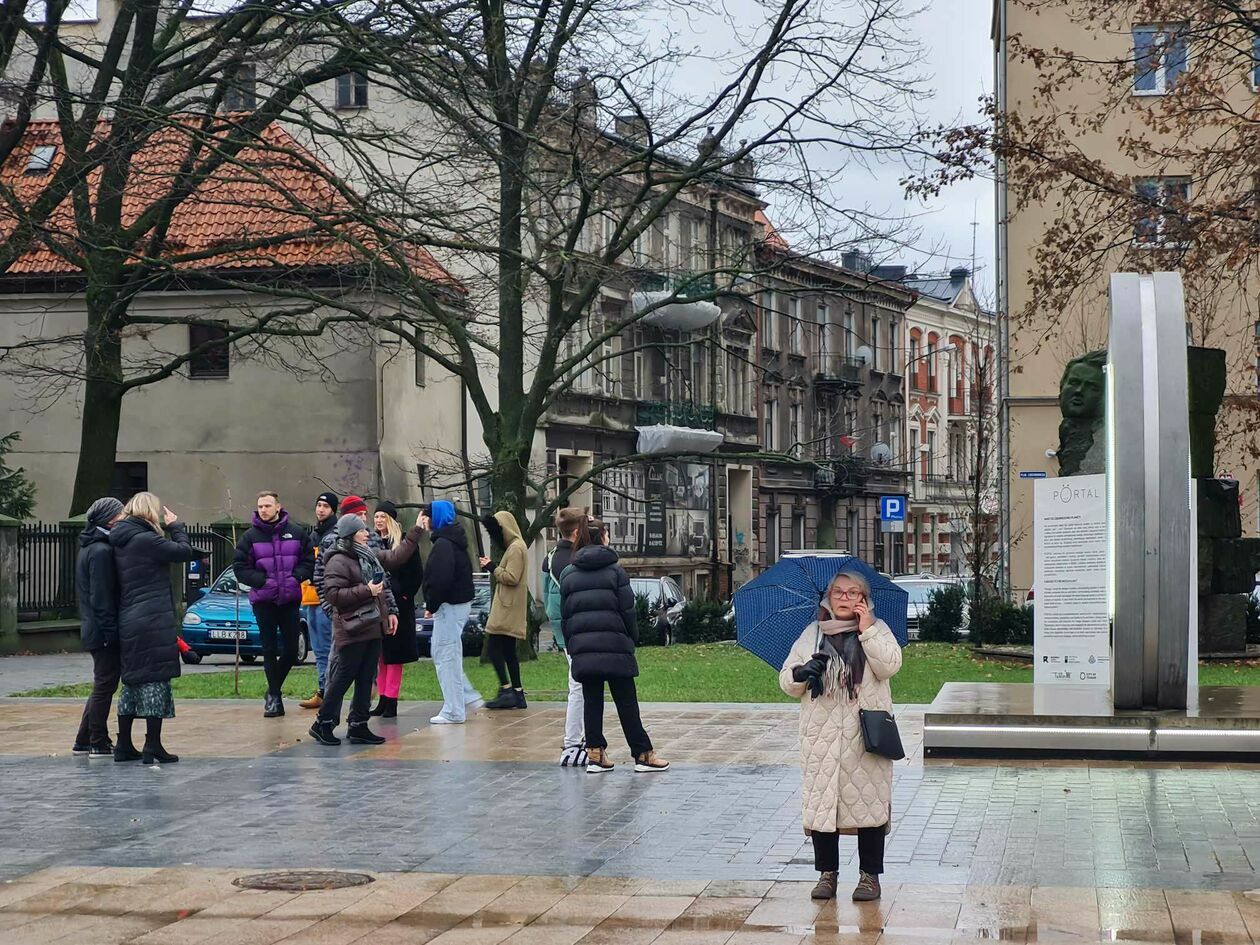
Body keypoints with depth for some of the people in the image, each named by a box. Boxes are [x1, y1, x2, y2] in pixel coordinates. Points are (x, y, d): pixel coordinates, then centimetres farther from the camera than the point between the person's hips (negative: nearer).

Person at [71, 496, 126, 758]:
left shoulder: (91, 547, 15)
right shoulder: (101, 551, -17)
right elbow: (101, 598, -21)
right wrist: (111, 631, -21)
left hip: (94, 630, 10)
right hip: (103, 631, -10)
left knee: (102, 686, 16)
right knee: (105, 685, -2)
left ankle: (84, 741, 21)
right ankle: (99, 744, 4)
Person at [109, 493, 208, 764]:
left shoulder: (119, 542, 12)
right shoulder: (147, 540, -15)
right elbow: (183, 551, -9)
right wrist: (175, 526, 6)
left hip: (127, 622, 9)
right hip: (154, 623, -9)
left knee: (132, 680, 15)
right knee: (155, 680, -3)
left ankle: (124, 746, 18)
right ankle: (153, 747, -2)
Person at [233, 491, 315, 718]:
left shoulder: (296, 533, 1)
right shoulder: (250, 537, -1)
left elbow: (309, 561, 4)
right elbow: (240, 568, -1)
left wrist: (296, 577, -12)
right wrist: (262, 580, -14)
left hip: (290, 599, 1)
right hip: (263, 601, -1)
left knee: (292, 649, 3)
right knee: (269, 650, 2)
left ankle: (273, 690, 24)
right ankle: (274, 698, 10)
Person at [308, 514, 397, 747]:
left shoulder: (368, 557, 17)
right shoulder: (338, 561, -12)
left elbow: (384, 585, 26)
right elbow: (333, 594, -20)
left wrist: (390, 611, 17)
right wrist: (366, 591, -21)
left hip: (373, 627, 9)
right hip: (352, 629, -9)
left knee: (366, 679, 8)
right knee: (344, 677, -4)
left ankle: (358, 725, 14)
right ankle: (323, 723, 6)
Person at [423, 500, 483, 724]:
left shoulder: (443, 544, -17)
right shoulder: (455, 541, 15)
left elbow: (441, 580, -24)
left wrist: (431, 605, -13)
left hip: (449, 605, -10)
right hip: (461, 602, 10)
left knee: (446, 656, -4)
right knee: (440, 653, 18)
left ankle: (453, 711, 0)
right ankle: (469, 697, 19)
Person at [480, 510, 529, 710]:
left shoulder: (516, 548, -13)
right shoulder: (514, 547, 19)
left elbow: (511, 578, -19)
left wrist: (492, 568, -10)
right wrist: (493, 568, 10)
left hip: (507, 609, -10)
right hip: (509, 608, 10)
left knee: (493, 646, -11)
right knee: (508, 651, 10)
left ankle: (506, 689, -15)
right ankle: (517, 693, 9)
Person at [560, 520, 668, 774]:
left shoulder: (568, 574, 8)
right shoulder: (615, 570, -2)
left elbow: (565, 613, 9)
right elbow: (627, 610, -4)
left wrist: (571, 645, 15)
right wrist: (632, 639, 6)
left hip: (582, 647, 3)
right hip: (614, 644, -3)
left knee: (591, 701, 8)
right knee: (626, 701, 2)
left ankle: (595, 754, 5)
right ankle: (643, 754, 6)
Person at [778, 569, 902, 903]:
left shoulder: (877, 630, 9)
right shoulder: (812, 634, 13)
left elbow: (889, 666, -10)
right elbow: (786, 682, 12)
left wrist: (867, 630, -14)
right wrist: (801, 673, -10)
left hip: (866, 735, -2)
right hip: (821, 734, 2)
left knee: (869, 800, -2)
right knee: (821, 801, 1)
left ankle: (870, 875, 6)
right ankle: (827, 873, 12)